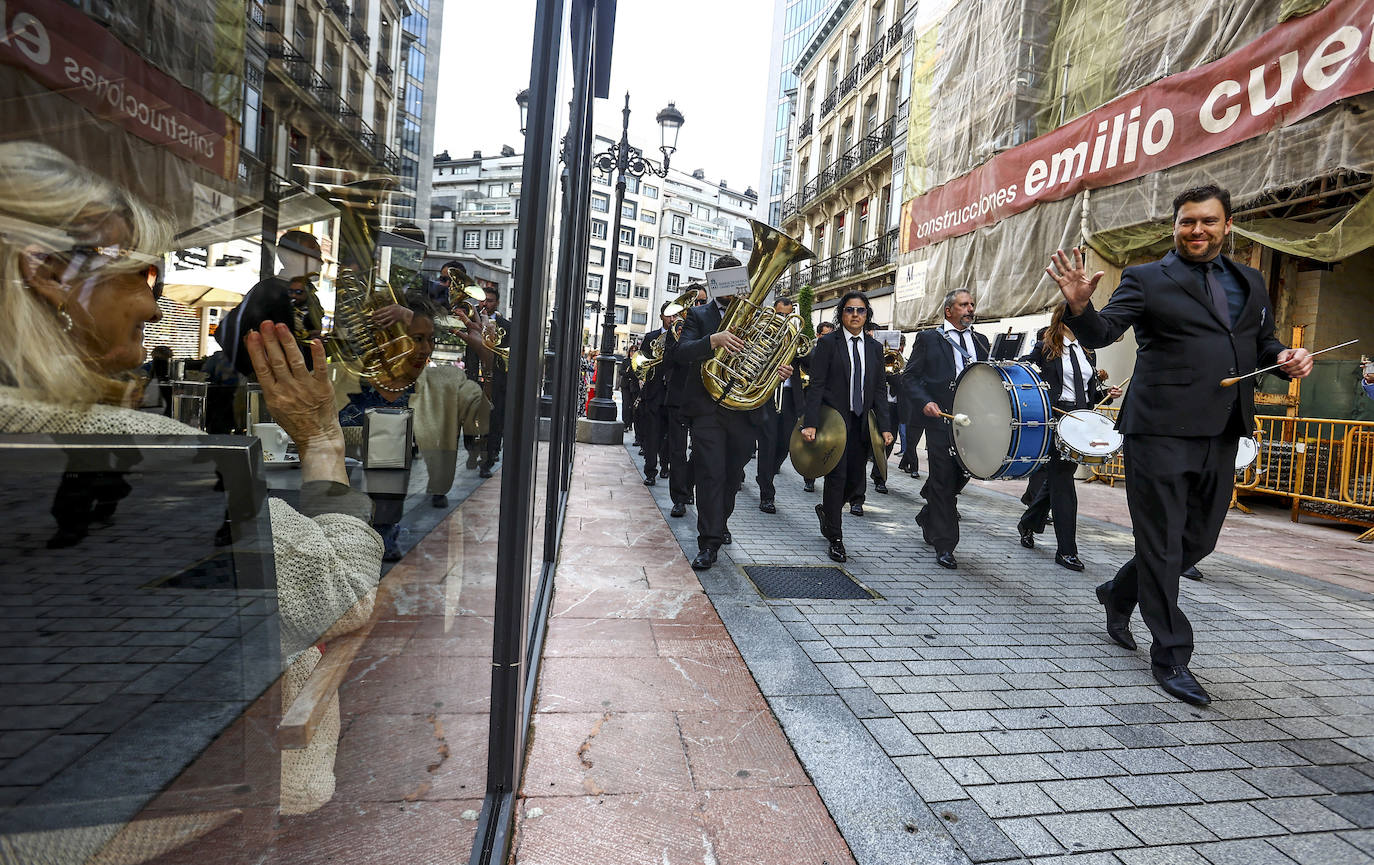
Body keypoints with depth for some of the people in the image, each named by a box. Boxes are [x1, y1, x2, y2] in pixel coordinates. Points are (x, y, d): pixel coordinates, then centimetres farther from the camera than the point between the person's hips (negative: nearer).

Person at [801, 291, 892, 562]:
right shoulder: (827, 342, -3)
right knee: (837, 476, -3)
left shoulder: (875, 347, 11)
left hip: (862, 422, 5)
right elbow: (816, 385, -9)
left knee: (856, 476, 7)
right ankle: (835, 539, 9)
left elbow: (880, 389, 10)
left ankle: (826, 510, 36)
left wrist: (885, 426, 1)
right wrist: (810, 423, -18)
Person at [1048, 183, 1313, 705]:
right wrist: (1080, 306, -33)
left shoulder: (1250, 283, 18)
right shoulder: (1147, 280, 0)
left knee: (1198, 540, 15)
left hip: (1221, 434, 6)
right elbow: (1100, 334, -12)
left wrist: (1285, 357, 3)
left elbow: (1262, 342, 26)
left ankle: (1119, 594, 37)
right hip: (1162, 431, -6)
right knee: (1161, 543, 0)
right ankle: (1171, 657, 11)